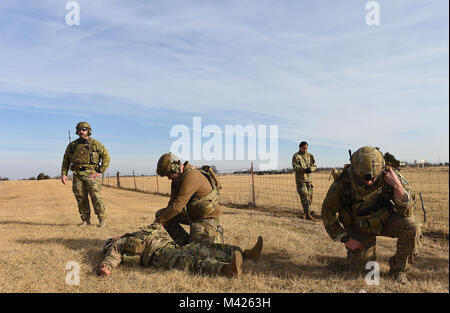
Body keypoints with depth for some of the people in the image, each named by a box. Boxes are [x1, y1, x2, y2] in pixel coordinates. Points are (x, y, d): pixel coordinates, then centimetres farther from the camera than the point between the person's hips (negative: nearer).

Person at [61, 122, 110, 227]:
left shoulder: (95, 144, -1)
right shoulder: (72, 145, 12)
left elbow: (106, 157, -3)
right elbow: (66, 160, 16)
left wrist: (101, 171, -10)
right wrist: (63, 174, 4)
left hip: (91, 174, -4)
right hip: (77, 175, 4)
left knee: (96, 197, -8)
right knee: (81, 198, 4)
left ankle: (102, 219, 2)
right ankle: (85, 220, 13)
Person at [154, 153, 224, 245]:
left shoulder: (191, 176, -29)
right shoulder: (178, 177, 0)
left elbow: (177, 206, -31)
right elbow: (172, 202, 7)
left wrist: (159, 221, -20)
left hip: (206, 217, -9)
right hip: (191, 213, 9)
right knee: (160, 213, 2)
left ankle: (216, 234, 14)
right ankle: (184, 242, 4)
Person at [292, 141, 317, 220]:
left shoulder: (310, 156, 11)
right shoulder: (296, 156, -3)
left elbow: (314, 165, 6)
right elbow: (295, 167, -13)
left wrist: (310, 169, -17)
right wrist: (305, 169, -26)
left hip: (309, 179, 5)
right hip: (300, 179, -5)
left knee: (309, 196, 6)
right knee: (304, 196, -12)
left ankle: (305, 212, 21)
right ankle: (308, 214, -13)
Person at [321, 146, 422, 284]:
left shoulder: (388, 175, -25)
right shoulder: (344, 182, -28)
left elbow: (407, 212, -24)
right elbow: (328, 212, -14)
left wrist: (398, 186, -39)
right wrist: (345, 239, -16)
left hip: (385, 220, 1)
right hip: (360, 228, -1)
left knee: (411, 226, -27)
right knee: (357, 267, -4)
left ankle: (398, 268, -3)